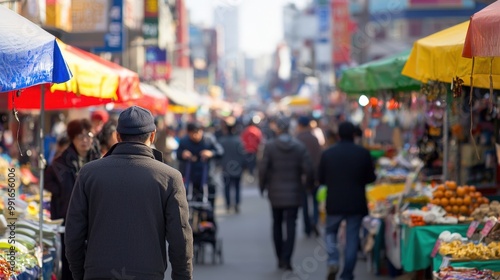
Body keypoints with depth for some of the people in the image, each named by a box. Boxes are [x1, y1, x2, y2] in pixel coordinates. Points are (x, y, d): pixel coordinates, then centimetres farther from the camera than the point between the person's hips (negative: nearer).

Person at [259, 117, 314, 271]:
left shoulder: (270, 146, -8)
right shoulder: (299, 147, -4)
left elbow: (263, 168, -11)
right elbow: (308, 169, -8)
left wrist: (262, 186, 2)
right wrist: (307, 184, 9)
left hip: (275, 192, 0)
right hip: (294, 193, 0)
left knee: (277, 224, 14)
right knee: (291, 225, 1)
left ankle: (280, 258, 16)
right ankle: (286, 259, -10)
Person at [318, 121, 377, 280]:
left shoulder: (328, 154, -5)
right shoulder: (363, 153, -6)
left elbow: (321, 179, 2)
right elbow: (371, 178, 1)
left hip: (334, 202, 0)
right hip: (356, 203, 0)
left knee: (331, 232, 20)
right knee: (352, 238, 7)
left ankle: (333, 260, -3)